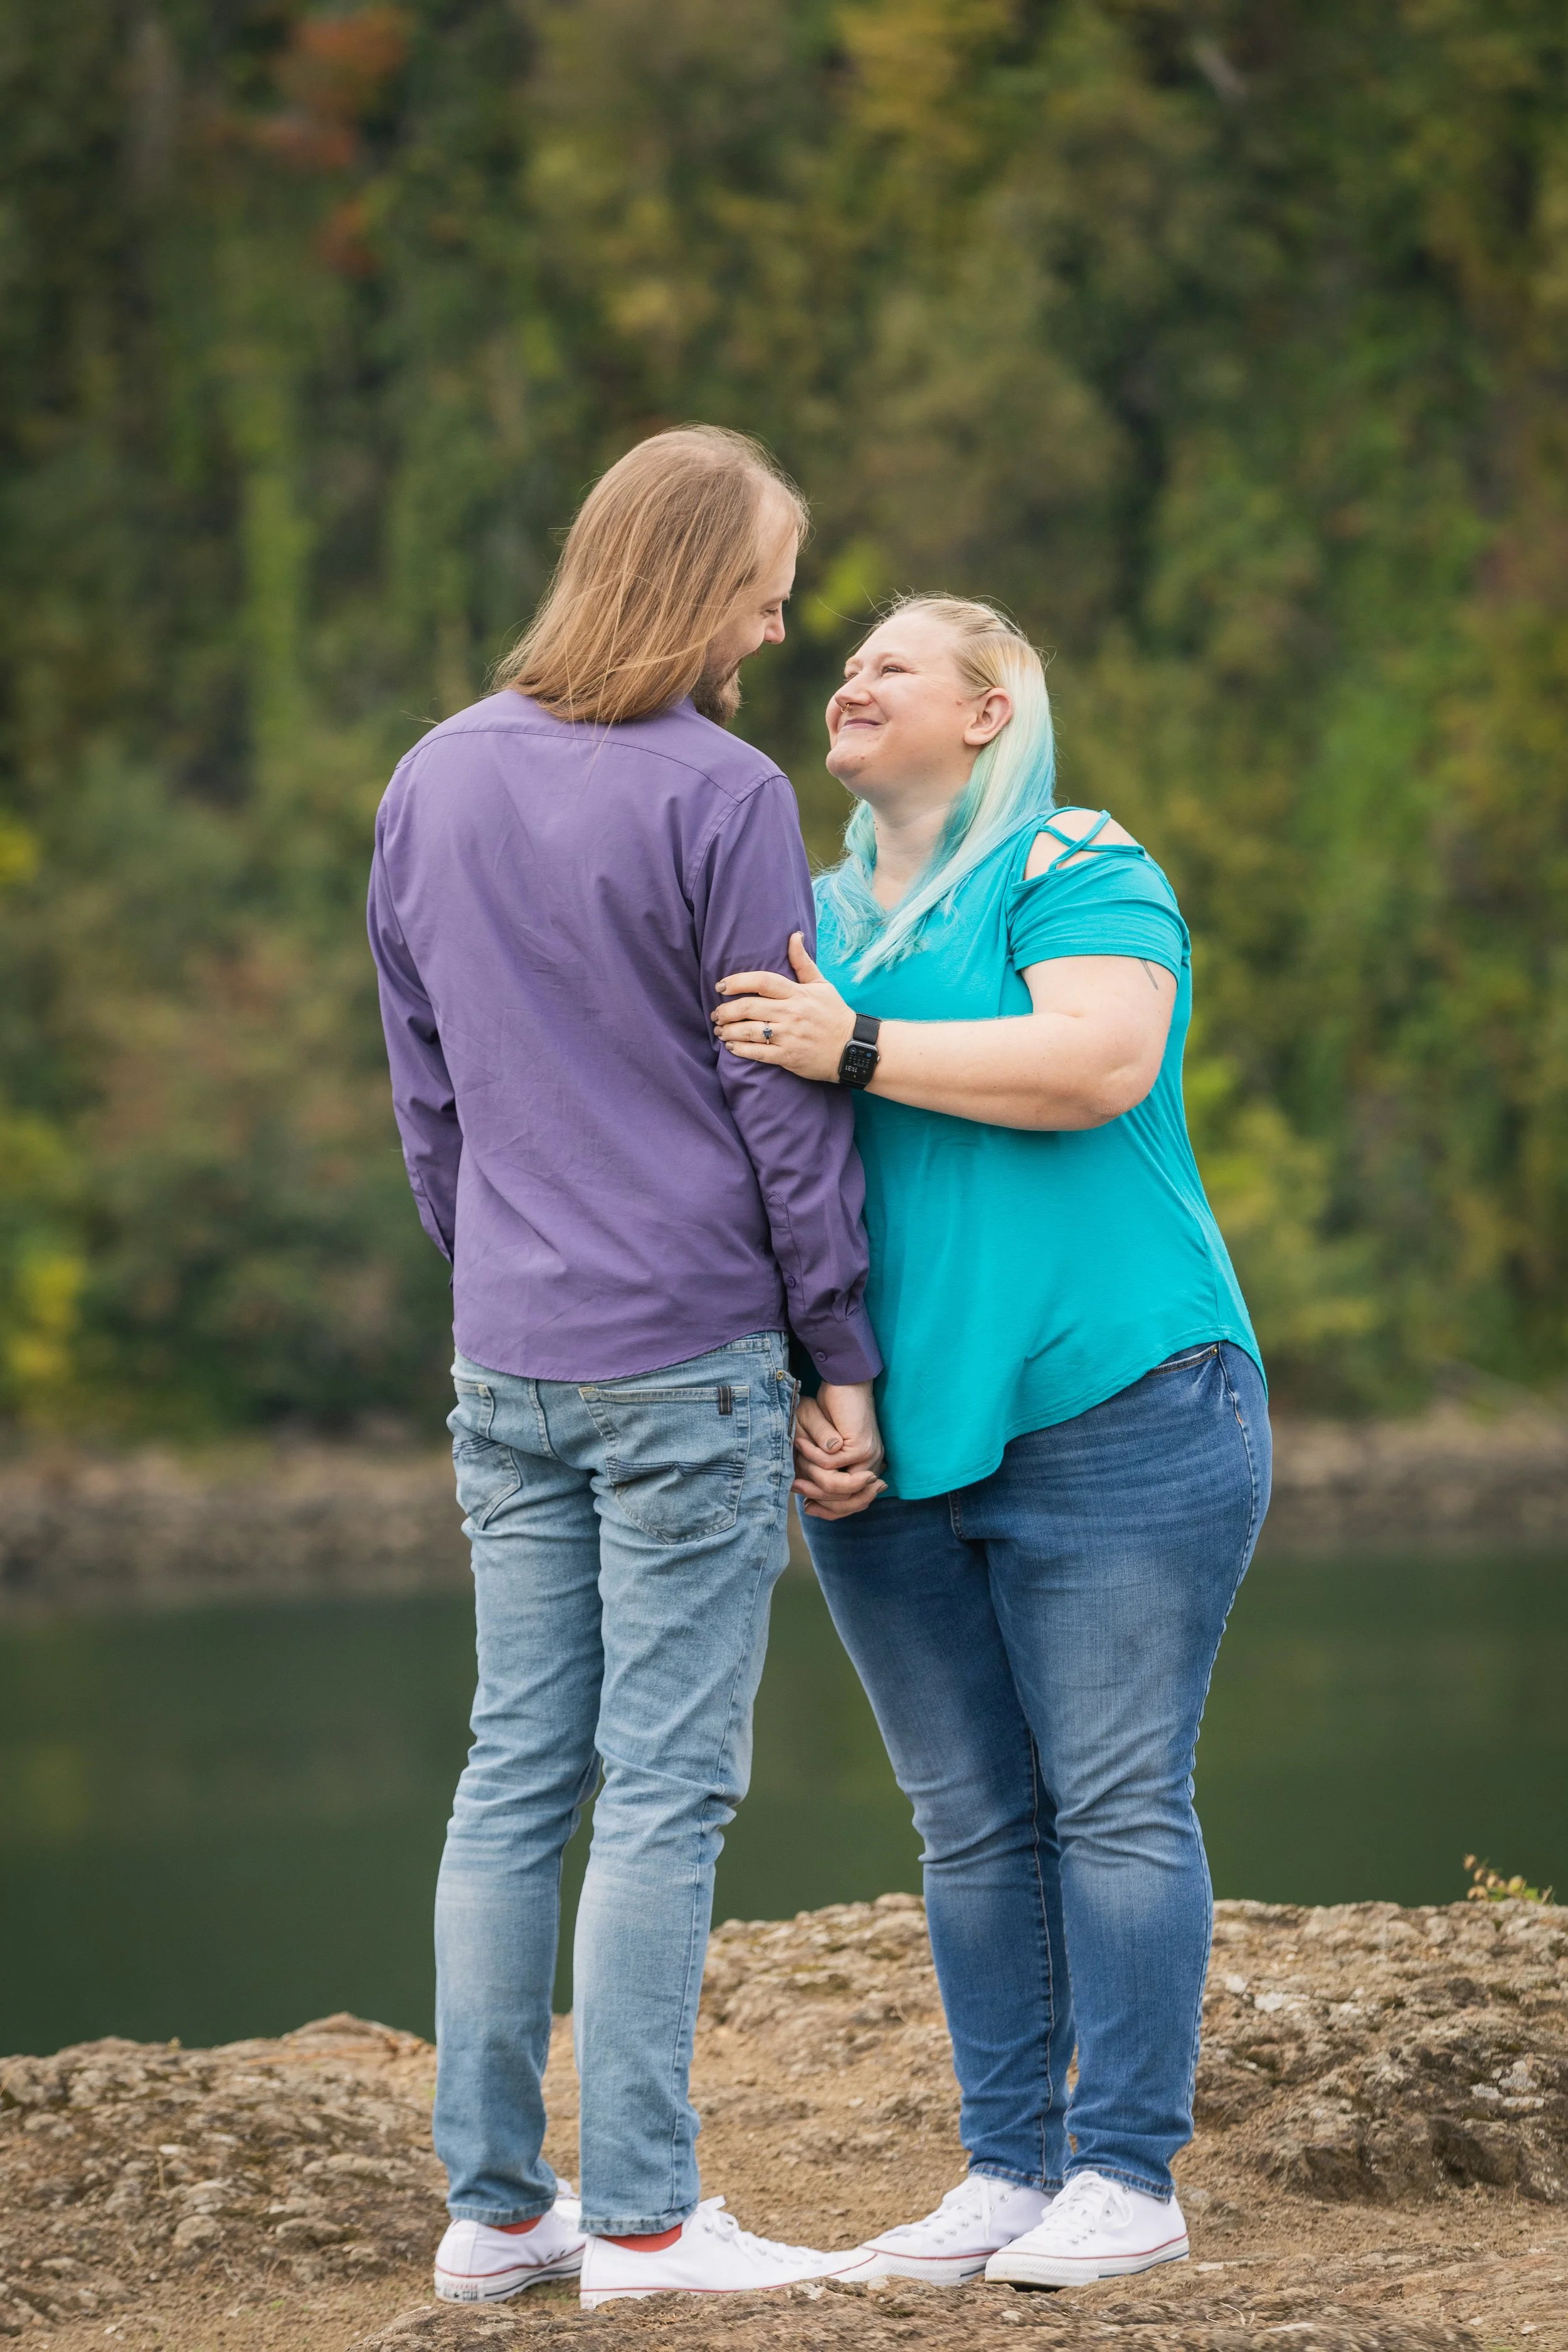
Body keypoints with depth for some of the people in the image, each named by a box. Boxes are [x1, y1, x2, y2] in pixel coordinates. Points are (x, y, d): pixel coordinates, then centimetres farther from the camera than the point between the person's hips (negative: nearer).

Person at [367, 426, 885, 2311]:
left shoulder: (430, 786, 10)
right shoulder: (719, 797, -12)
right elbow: (783, 1098, -9)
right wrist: (843, 1349, -2)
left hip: (507, 1369, 6)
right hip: (689, 1361, -6)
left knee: (515, 1774, 9)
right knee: (666, 1786, -3)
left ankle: (493, 2204, 11)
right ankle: (641, 2213, 0)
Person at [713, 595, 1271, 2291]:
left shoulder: (1077, 870, 0)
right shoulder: (812, 917, 18)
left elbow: (1100, 1061, -18)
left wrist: (857, 1050, -19)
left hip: (1105, 1422, -6)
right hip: (890, 1451, 6)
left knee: (1117, 1804, -4)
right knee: (971, 1824, 6)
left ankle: (1128, 2175, -1)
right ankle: (1009, 2169, 11)